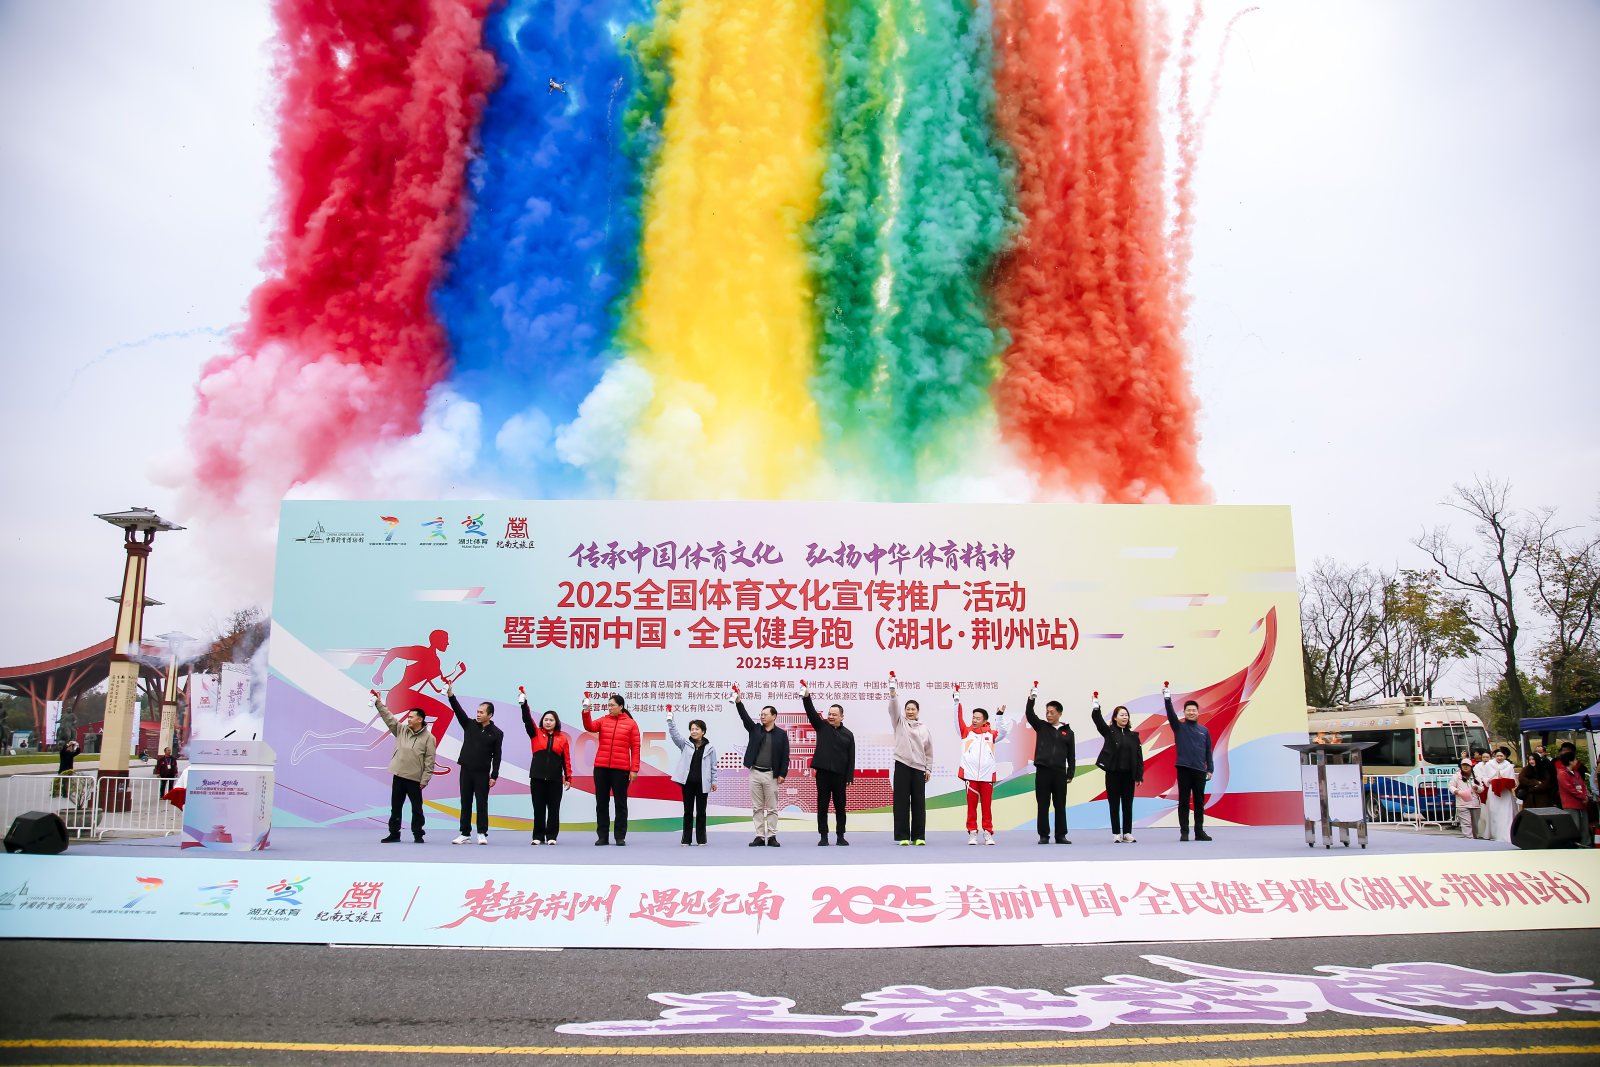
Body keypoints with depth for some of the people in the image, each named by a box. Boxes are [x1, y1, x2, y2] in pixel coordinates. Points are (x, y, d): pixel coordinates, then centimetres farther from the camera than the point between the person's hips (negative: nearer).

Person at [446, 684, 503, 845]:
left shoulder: (496, 733, -1)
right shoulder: (469, 724, 6)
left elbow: (496, 756, -2)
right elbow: (458, 711, -8)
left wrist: (494, 776, -7)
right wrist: (451, 695, -22)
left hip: (482, 773, -3)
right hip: (466, 771, 3)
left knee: (482, 804, 0)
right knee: (465, 803, 6)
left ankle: (482, 834, 7)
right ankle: (465, 835, 11)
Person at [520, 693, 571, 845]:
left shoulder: (562, 739, 9)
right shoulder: (536, 734, 10)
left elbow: (566, 760, 8)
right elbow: (527, 720, -2)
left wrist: (568, 778, 4)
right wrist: (524, 704, -12)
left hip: (555, 779, 0)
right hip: (537, 777, 0)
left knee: (554, 808, 2)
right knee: (538, 808, 3)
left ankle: (551, 836, 10)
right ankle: (538, 836, 11)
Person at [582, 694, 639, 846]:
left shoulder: (631, 724, 4)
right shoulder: (603, 720, 10)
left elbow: (635, 748, 1)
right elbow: (590, 727, -9)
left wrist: (634, 769, -5)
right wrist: (586, 712, -25)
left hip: (620, 769, -2)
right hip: (601, 768, 3)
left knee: (620, 803, 4)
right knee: (601, 802, 6)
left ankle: (620, 837, 11)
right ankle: (602, 836, 14)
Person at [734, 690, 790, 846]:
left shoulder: (781, 734, 3)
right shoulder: (755, 729, 10)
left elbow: (785, 756, 0)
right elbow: (745, 717, -5)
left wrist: (782, 774, -7)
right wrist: (739, 703, -18)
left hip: (771, 774, -3)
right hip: (755, 773, 3)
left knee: (772, 808, 1)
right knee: (757, 808, 5)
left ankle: (772, 837, 7)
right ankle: (760, 836, 10)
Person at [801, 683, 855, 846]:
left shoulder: (848, 734, 8)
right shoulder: (822, 726, 8)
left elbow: (851, 758, 6)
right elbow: (811, 713, -7)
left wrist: (850, 778, -2)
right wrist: (806, 697, -23)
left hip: (840, 775, 1)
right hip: (823, 773, 0)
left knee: (840, 806, 5)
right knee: (822, 806, 2)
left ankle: (840, 836, 15)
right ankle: (823, 836, 9)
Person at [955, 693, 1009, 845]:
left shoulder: (990, 733, 12)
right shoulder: (966, 731, 10)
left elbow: (1003, 732, 1)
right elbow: (958, 720, 1)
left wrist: (1000, 716, -8)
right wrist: (957, 701, -7)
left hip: (987, 775, 1)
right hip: (970, 774, 0)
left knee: (987, 805, 4)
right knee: (971, 805, 2)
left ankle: (988, 834, 10)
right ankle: (972, 833, 8)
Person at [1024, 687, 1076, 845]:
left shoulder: (1067, 731, 10)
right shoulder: (1041, 726, 8)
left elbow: (1071, 755, 11)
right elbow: (1029, 715, -9)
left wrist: (1070, 773, 4)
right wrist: (1031, 700, -23)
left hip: (1059, 773, 1)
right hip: (1043, 771, -1)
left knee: (1060, 805, 5)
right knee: (1043, 805, 2)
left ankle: (1061, 836, 13)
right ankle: (1044, 836, 8)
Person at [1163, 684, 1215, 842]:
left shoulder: (1204, 731, 12)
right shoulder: (1179, 727, 5)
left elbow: (1208, 751, 14)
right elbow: (1171, 715, -12)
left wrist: (1210, 769, 7)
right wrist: (1167, 699, -27)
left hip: (1200, 770, 2)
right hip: (1184, 769, -2)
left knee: (1199, 802, 6)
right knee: (1184, 802, 0)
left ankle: (1199, 832, 13)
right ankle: (1184, 832, 3)